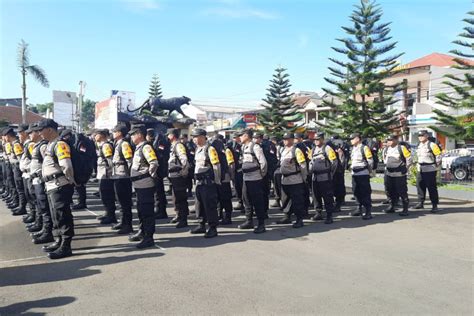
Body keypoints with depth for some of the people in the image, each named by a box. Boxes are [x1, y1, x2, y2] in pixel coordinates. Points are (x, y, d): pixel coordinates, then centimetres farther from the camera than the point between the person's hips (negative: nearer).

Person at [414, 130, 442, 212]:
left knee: (432, 188, -3)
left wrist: (436, 166, -5)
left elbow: (439, 156, -9)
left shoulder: (432, 145, -10)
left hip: (430, 170, -7)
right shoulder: (419, 146, 13)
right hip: (420, 170, 7)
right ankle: (420, 203, 19)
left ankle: (435, 205, 4)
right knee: (420, 186, 9)